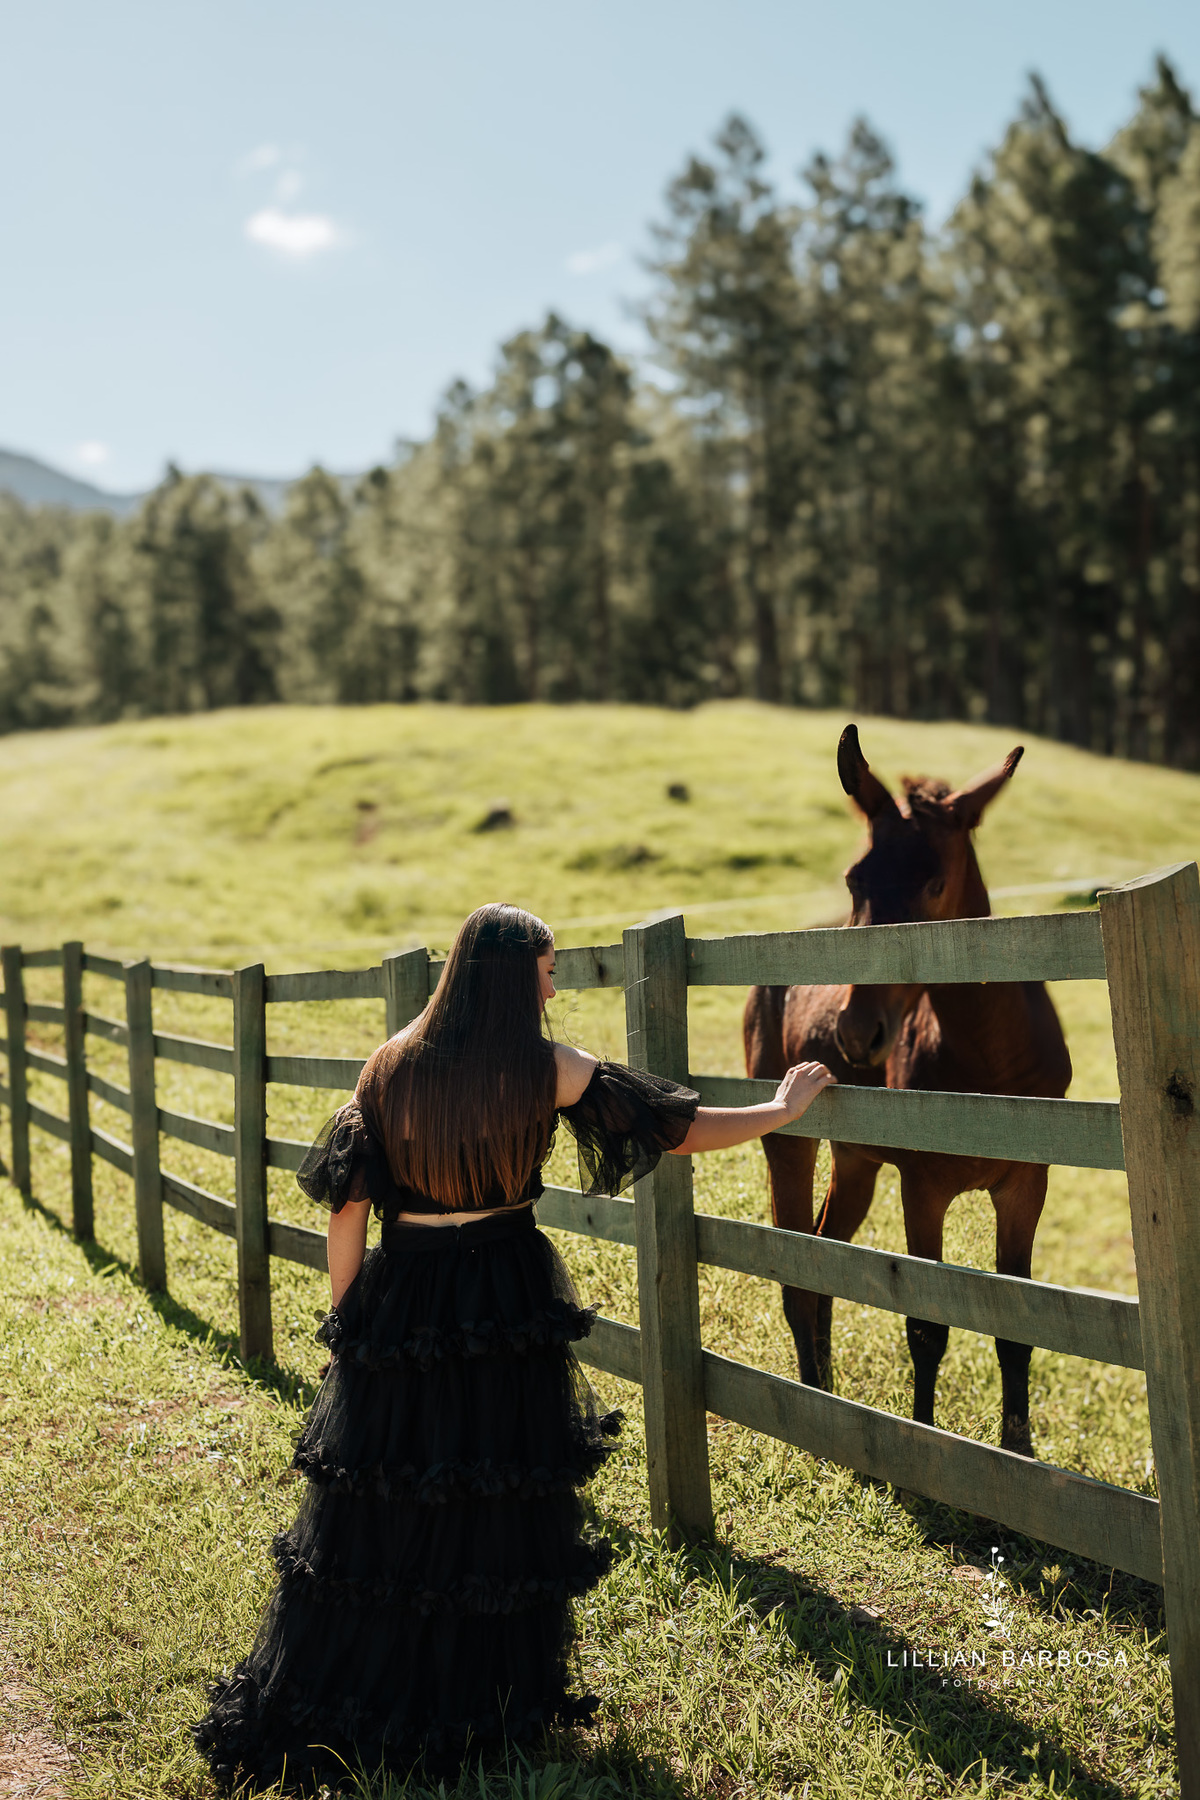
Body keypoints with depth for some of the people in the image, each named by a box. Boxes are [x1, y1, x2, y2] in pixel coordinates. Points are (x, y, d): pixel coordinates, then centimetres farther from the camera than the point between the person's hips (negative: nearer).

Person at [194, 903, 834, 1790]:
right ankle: (497, 1698, 23)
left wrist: (346, 1320, 9)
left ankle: (315, 1713, 21)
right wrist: (784, 1109, 11)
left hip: (401, 1300, 3)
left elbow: (347, 1200, -1)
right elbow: (678, 1127, -2)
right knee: (501, 1506, 10)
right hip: (509, 1307, -3)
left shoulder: (393, 1065, -1)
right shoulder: (547, 1069, -8)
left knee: (377, 1512, 11)